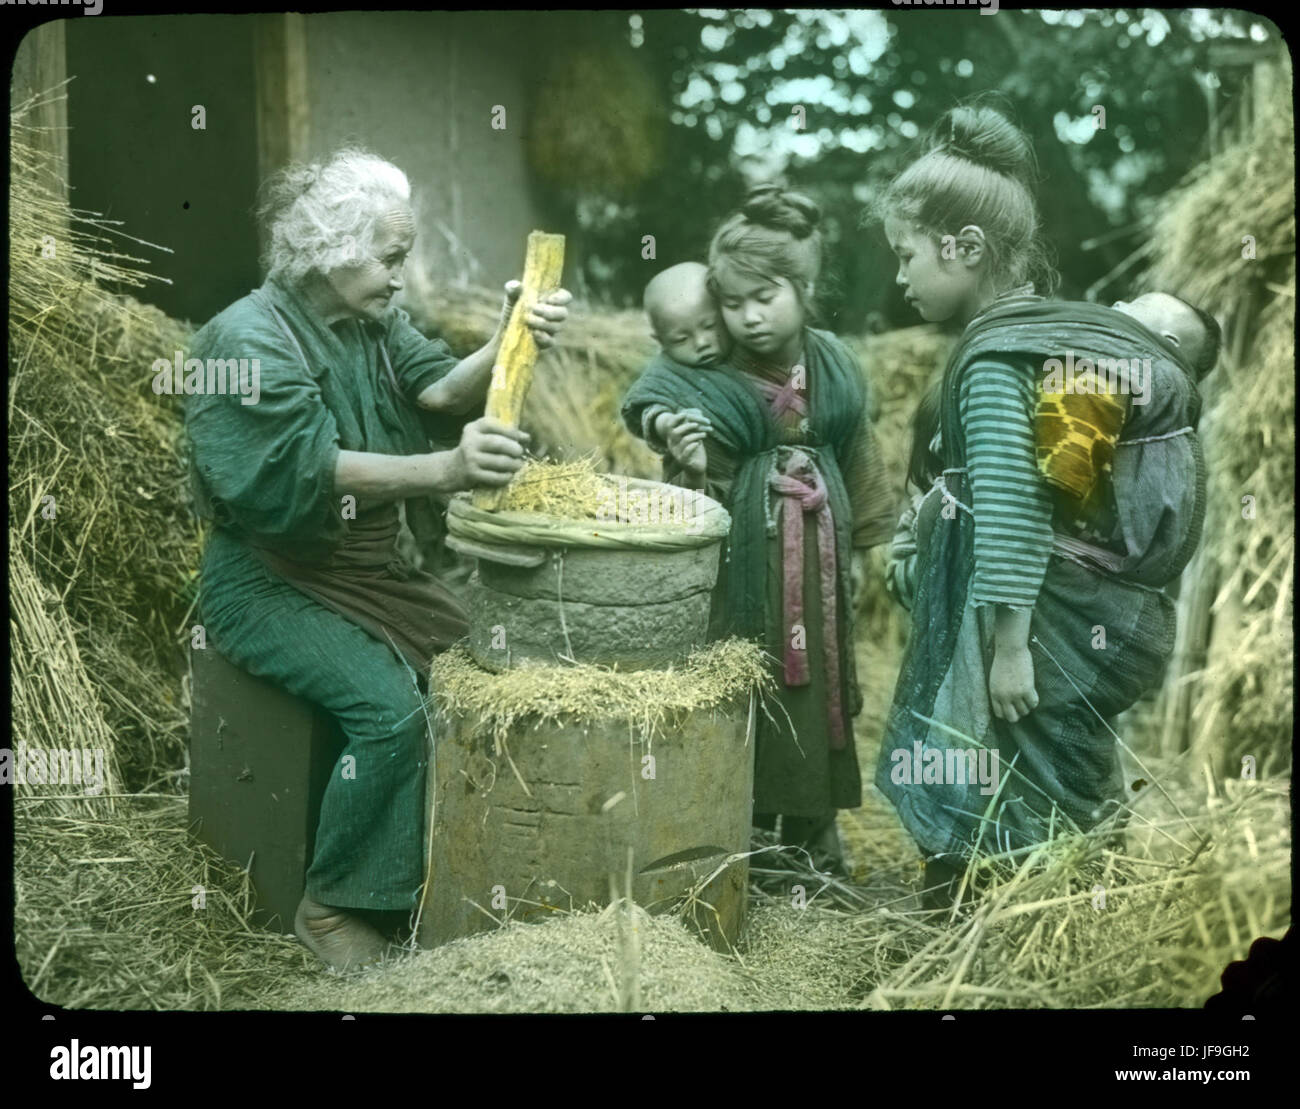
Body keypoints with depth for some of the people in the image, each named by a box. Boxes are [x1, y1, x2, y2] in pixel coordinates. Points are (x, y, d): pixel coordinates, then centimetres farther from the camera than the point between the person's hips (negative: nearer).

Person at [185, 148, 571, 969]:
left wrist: (508, 345, -32)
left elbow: (442, 388, -11)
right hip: (270, 580, -7)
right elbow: (309, 467, -30)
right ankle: (334, 905, -8)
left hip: (369, 567, 8)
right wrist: (446, 470, -43)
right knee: (390, 708, -26)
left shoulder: (374, 321, 6)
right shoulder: (251, 338, -17)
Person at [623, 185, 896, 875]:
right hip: (743, 565, -4)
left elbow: (858, 458, 14)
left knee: (816, 686, 13)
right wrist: (689, 463, -33)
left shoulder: (833, 367, 3)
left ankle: (813, 834, 28)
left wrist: (860, 544, 16)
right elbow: (699, 500, -12)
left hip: (816, 561, 4)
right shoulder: (706, 383, -10)